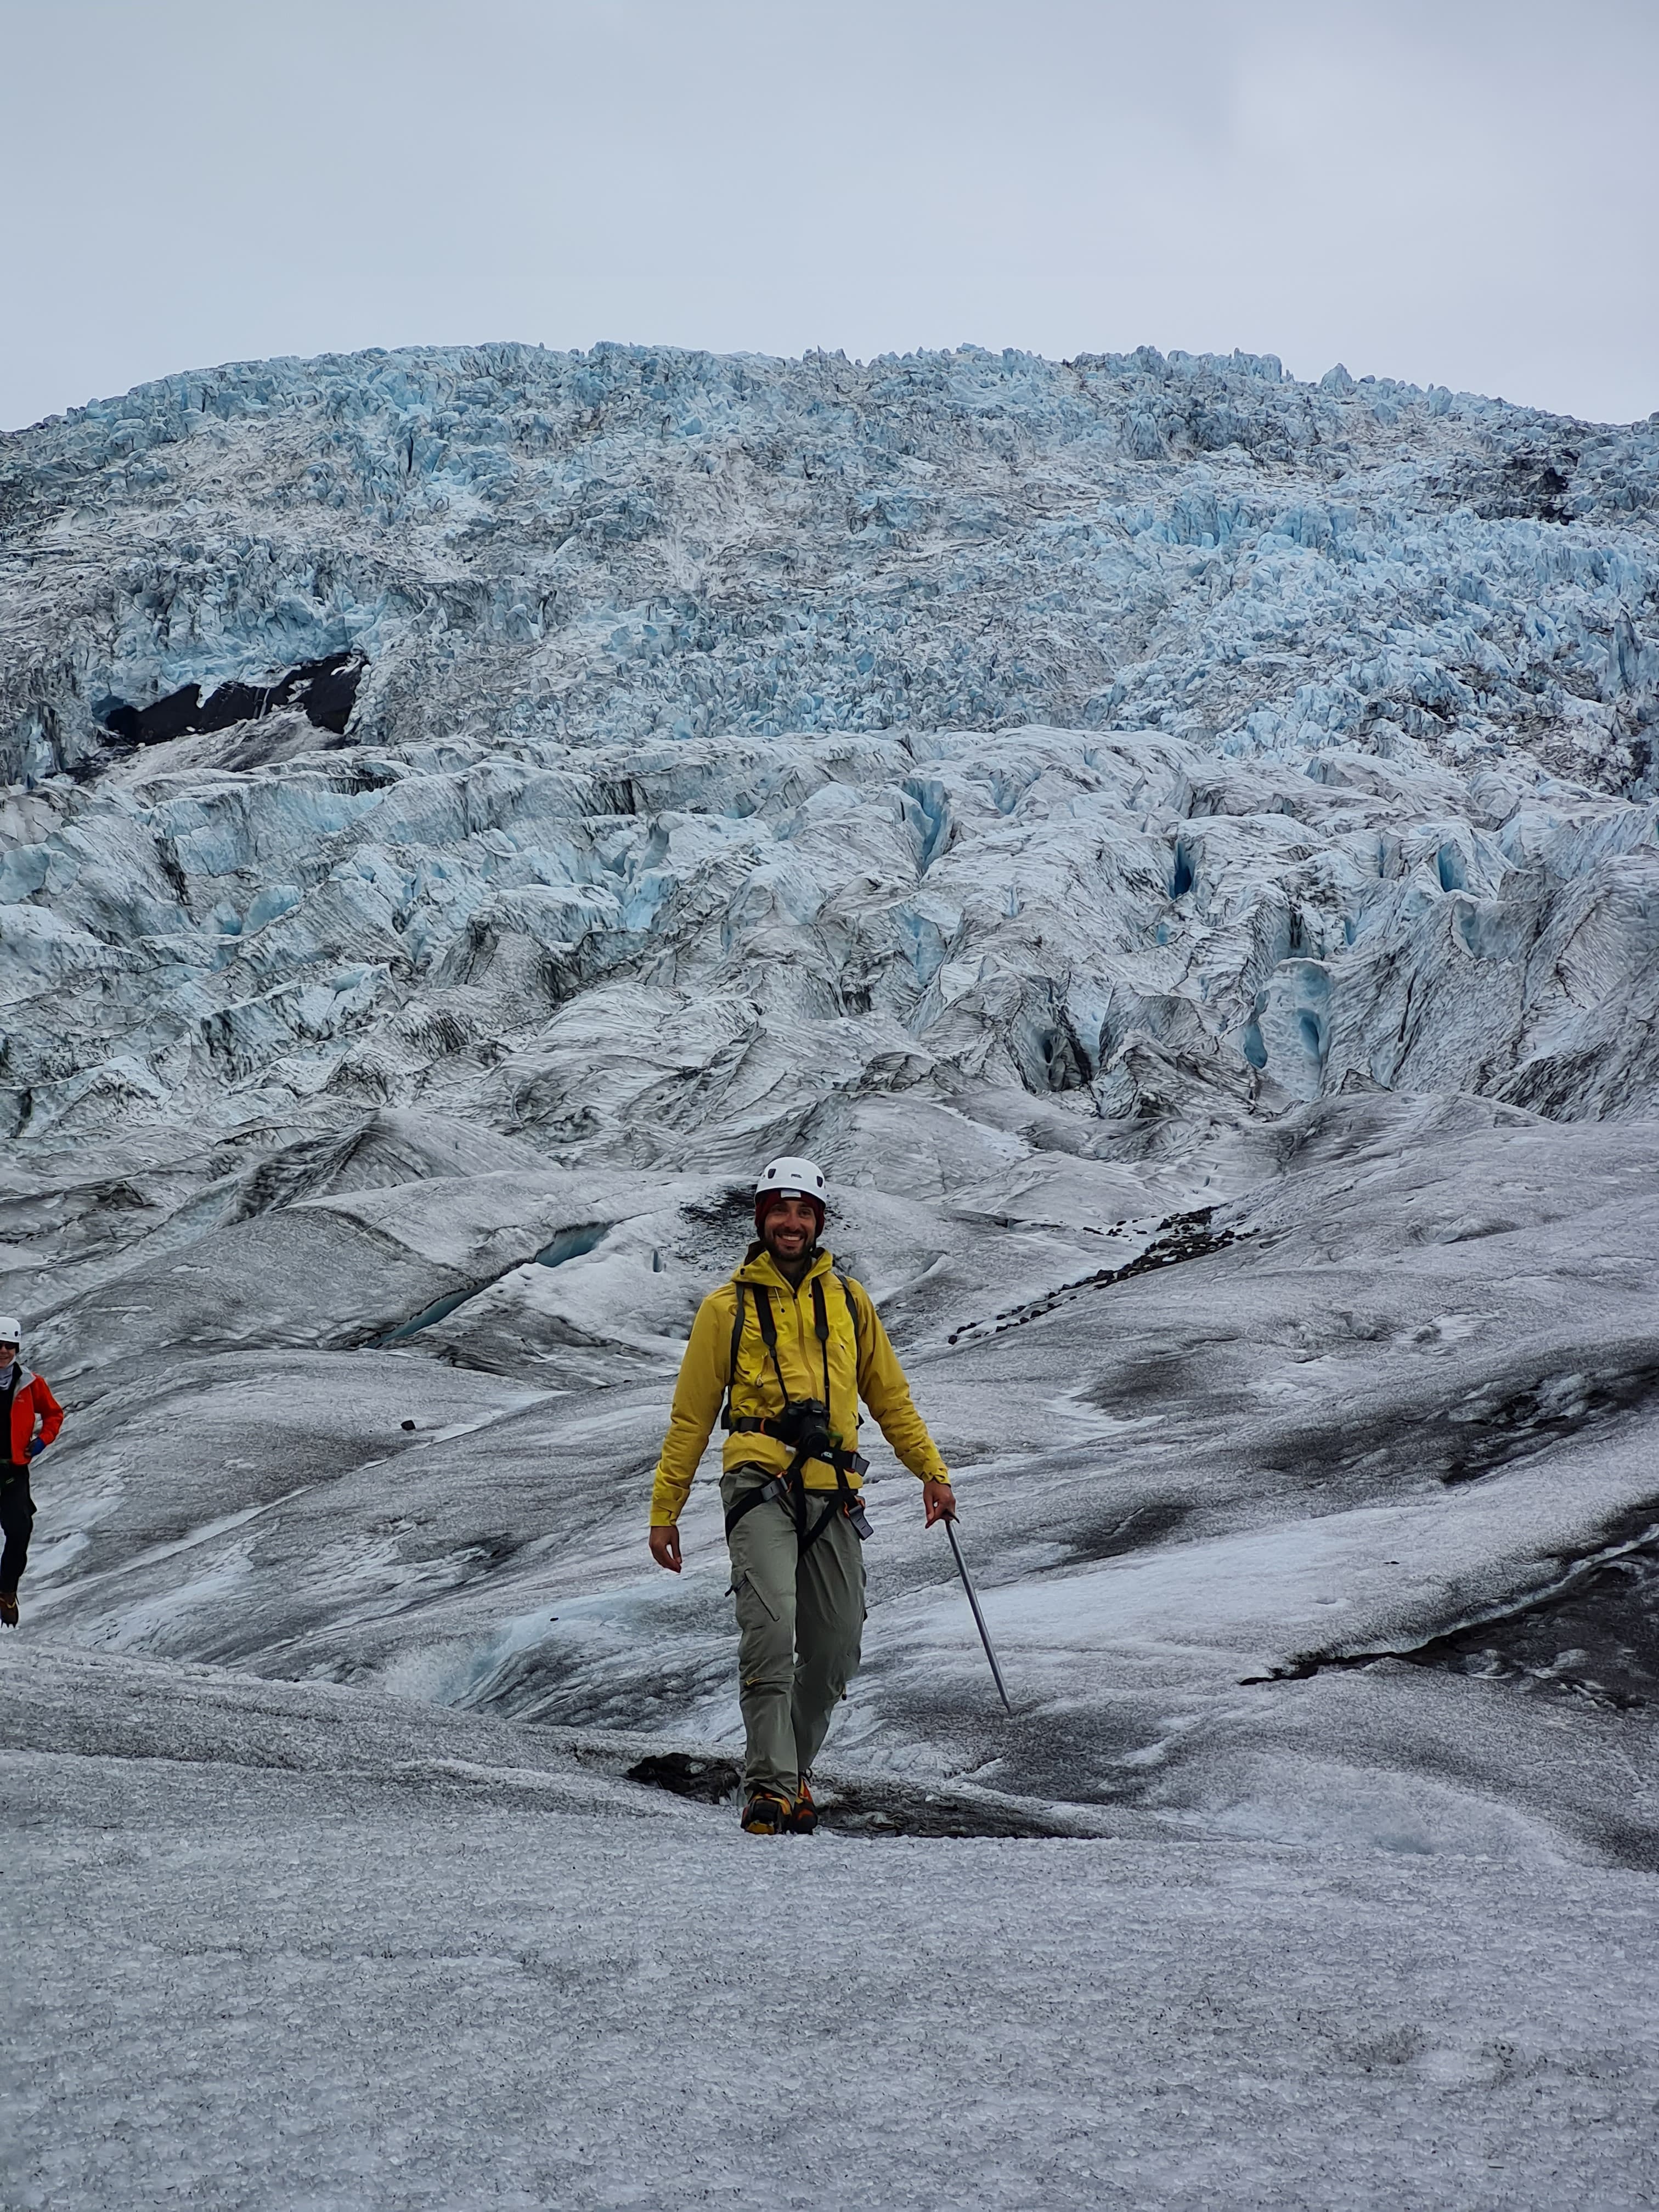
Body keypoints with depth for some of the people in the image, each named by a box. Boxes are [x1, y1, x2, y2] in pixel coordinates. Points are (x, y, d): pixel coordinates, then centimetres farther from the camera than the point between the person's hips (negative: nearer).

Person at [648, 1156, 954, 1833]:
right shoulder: (728, 1307, 8)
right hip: (761, 1481, -3)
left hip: (834, 1494, 3)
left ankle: (793, 1766, 25)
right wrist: (664, 1510, 10)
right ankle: (771, 1787, -21)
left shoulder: (849, 1301, 16)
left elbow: (890, 1397, 23)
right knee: (770, 1626, -22)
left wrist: (932, 1470, 12)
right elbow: (691, 1416, 11)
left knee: (836, 1649, 3)